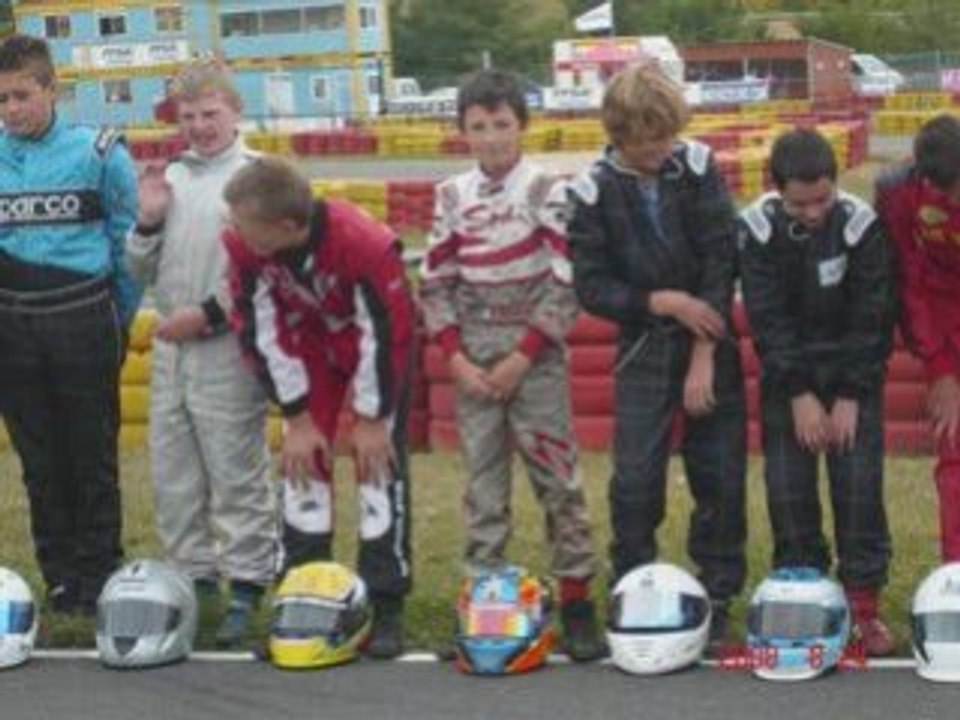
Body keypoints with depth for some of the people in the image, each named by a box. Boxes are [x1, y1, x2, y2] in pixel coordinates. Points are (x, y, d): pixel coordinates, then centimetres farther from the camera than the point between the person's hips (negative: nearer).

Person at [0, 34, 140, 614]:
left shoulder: (98, 153, -4)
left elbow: (129, 242, 2)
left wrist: (119, 320, 4)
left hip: (83, 321, -3)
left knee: (94, 460, 3)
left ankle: (100, 578, 11)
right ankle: (61, 579, 19)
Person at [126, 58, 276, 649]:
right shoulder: (170, 178, 15)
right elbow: (143, 272, 19)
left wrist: (209, 314, -13)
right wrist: (148, 221, 1)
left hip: (228, 349, -7)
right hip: (171, 348, 7)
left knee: (237, 476, -5)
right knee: (172, 474, 11)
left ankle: (247, 588, 1)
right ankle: (194, 577, 21)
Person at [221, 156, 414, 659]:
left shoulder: (365, 244, -38)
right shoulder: (242, 244, -26)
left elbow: (385, 333, -26)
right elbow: (261, 331, -15)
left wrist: (370, 419, -17)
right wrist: (298, 419, -12)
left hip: (373, 341, -4)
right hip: (309, 343, 4)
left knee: (378, 459, -9)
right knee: (302, 461, -1)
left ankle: (385, 608, -3)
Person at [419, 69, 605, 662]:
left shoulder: (547, 192, -4)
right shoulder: (453, 197, 7)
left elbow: (566, 284, -8)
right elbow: (436, 284, 7)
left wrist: (521, 358, -12)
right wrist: (458, 360, -4)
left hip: (535, 358, -3)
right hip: (474, 363, 3)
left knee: (557, 478, -2)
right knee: (483, 483, 7)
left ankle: (577, 597, 5)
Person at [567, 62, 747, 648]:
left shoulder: (697, 166, -5)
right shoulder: (594, 192, -7)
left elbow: (722, 259, -8)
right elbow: (592, 287, -5)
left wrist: (705, 353, -12)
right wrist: (663, 302, -17)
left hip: (711, 342, 1)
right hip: (643, 350, -1)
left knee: (721, 477, 2)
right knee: (635, 480, -5)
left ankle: (718, 601, 13)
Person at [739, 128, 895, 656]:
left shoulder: (861, 225, -17)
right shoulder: (757, 228, -14)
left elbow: (869, 319, -13)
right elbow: (767, 319, -13)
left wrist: (849, 397, -15)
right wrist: (799, 395, -16)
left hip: (853, 369, -1)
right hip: (786, 371, 1)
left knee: (859, 483, -7)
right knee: (787, 486, -4)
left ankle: (863, 604, 0)